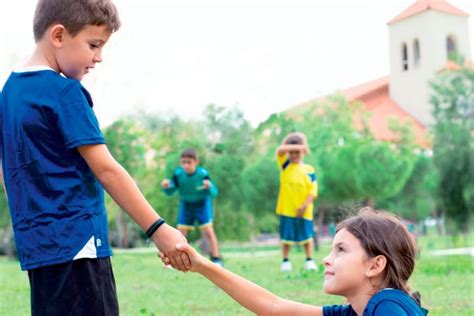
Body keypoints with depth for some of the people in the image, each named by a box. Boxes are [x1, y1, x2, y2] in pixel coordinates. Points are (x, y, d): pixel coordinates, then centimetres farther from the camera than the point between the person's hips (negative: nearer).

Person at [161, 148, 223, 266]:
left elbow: (214, 193, -27)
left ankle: (216, 259, -4)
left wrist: (209, 187, -49)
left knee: (208, 230, -11)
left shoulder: (203, 174, -29)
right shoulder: (178, 173, -22)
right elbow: (170, 192, -14)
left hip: (202, 203, -3)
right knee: (181, 232, 3)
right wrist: (166, 187, -37)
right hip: (186, 204, 3)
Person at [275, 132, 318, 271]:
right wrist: (298, 146, -21)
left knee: (307, 236, 8)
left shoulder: (309, 170, -1)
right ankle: (286, 261, 18)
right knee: (286, 236, 6)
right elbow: (280, 150, -16)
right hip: (286, 209, 0)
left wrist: (305, 205, -13)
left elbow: (313, 190, -4)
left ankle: (309, 261, 20)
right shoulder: (285, 165, 2)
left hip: (303, 211, 0)